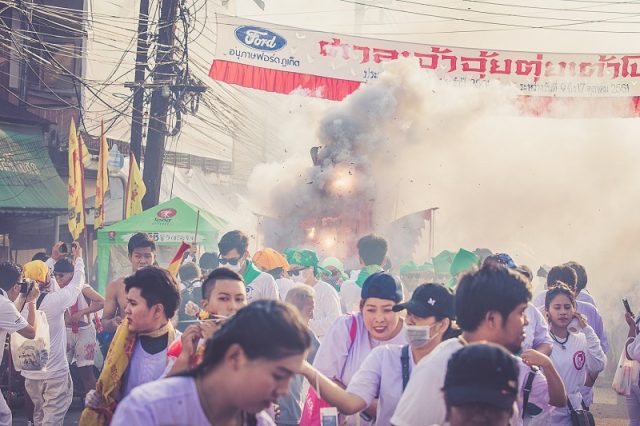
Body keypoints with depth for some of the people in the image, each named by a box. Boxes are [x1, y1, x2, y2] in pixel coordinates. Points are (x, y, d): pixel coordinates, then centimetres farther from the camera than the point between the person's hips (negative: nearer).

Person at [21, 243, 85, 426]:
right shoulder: (55, 299, -18)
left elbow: (41, 280, 16)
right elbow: (77, 283, 0)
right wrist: (78, 258, 17)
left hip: (30, 372, 6)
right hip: (54, 373, -6)